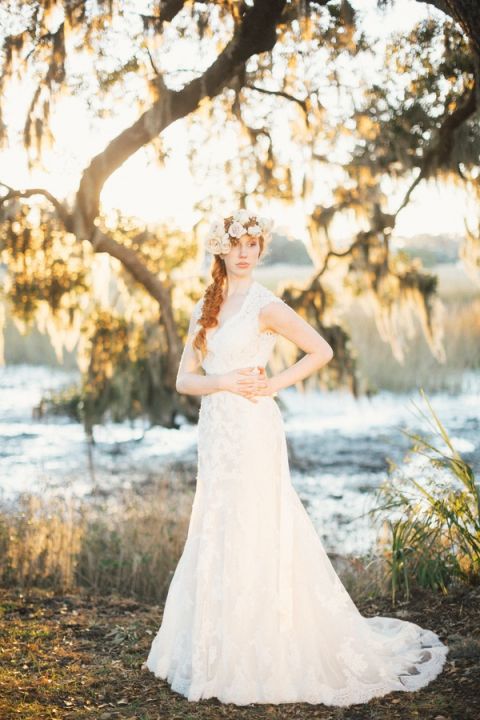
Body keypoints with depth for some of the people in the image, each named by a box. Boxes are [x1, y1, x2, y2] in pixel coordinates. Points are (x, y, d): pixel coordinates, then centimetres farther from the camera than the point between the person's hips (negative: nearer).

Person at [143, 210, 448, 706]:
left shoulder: (265, 305, -5)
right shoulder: (204, 309, 11)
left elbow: (321, 350, -3)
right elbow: (185, 379, 7)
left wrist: (275, 384, -7)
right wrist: (223, 381, -10)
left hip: (253, 430, -7)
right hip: (215, 431, 7)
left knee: (254, 537, -4)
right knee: (215, 540, 10)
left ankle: (264, 658, 7)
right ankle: (222, 650, 21)